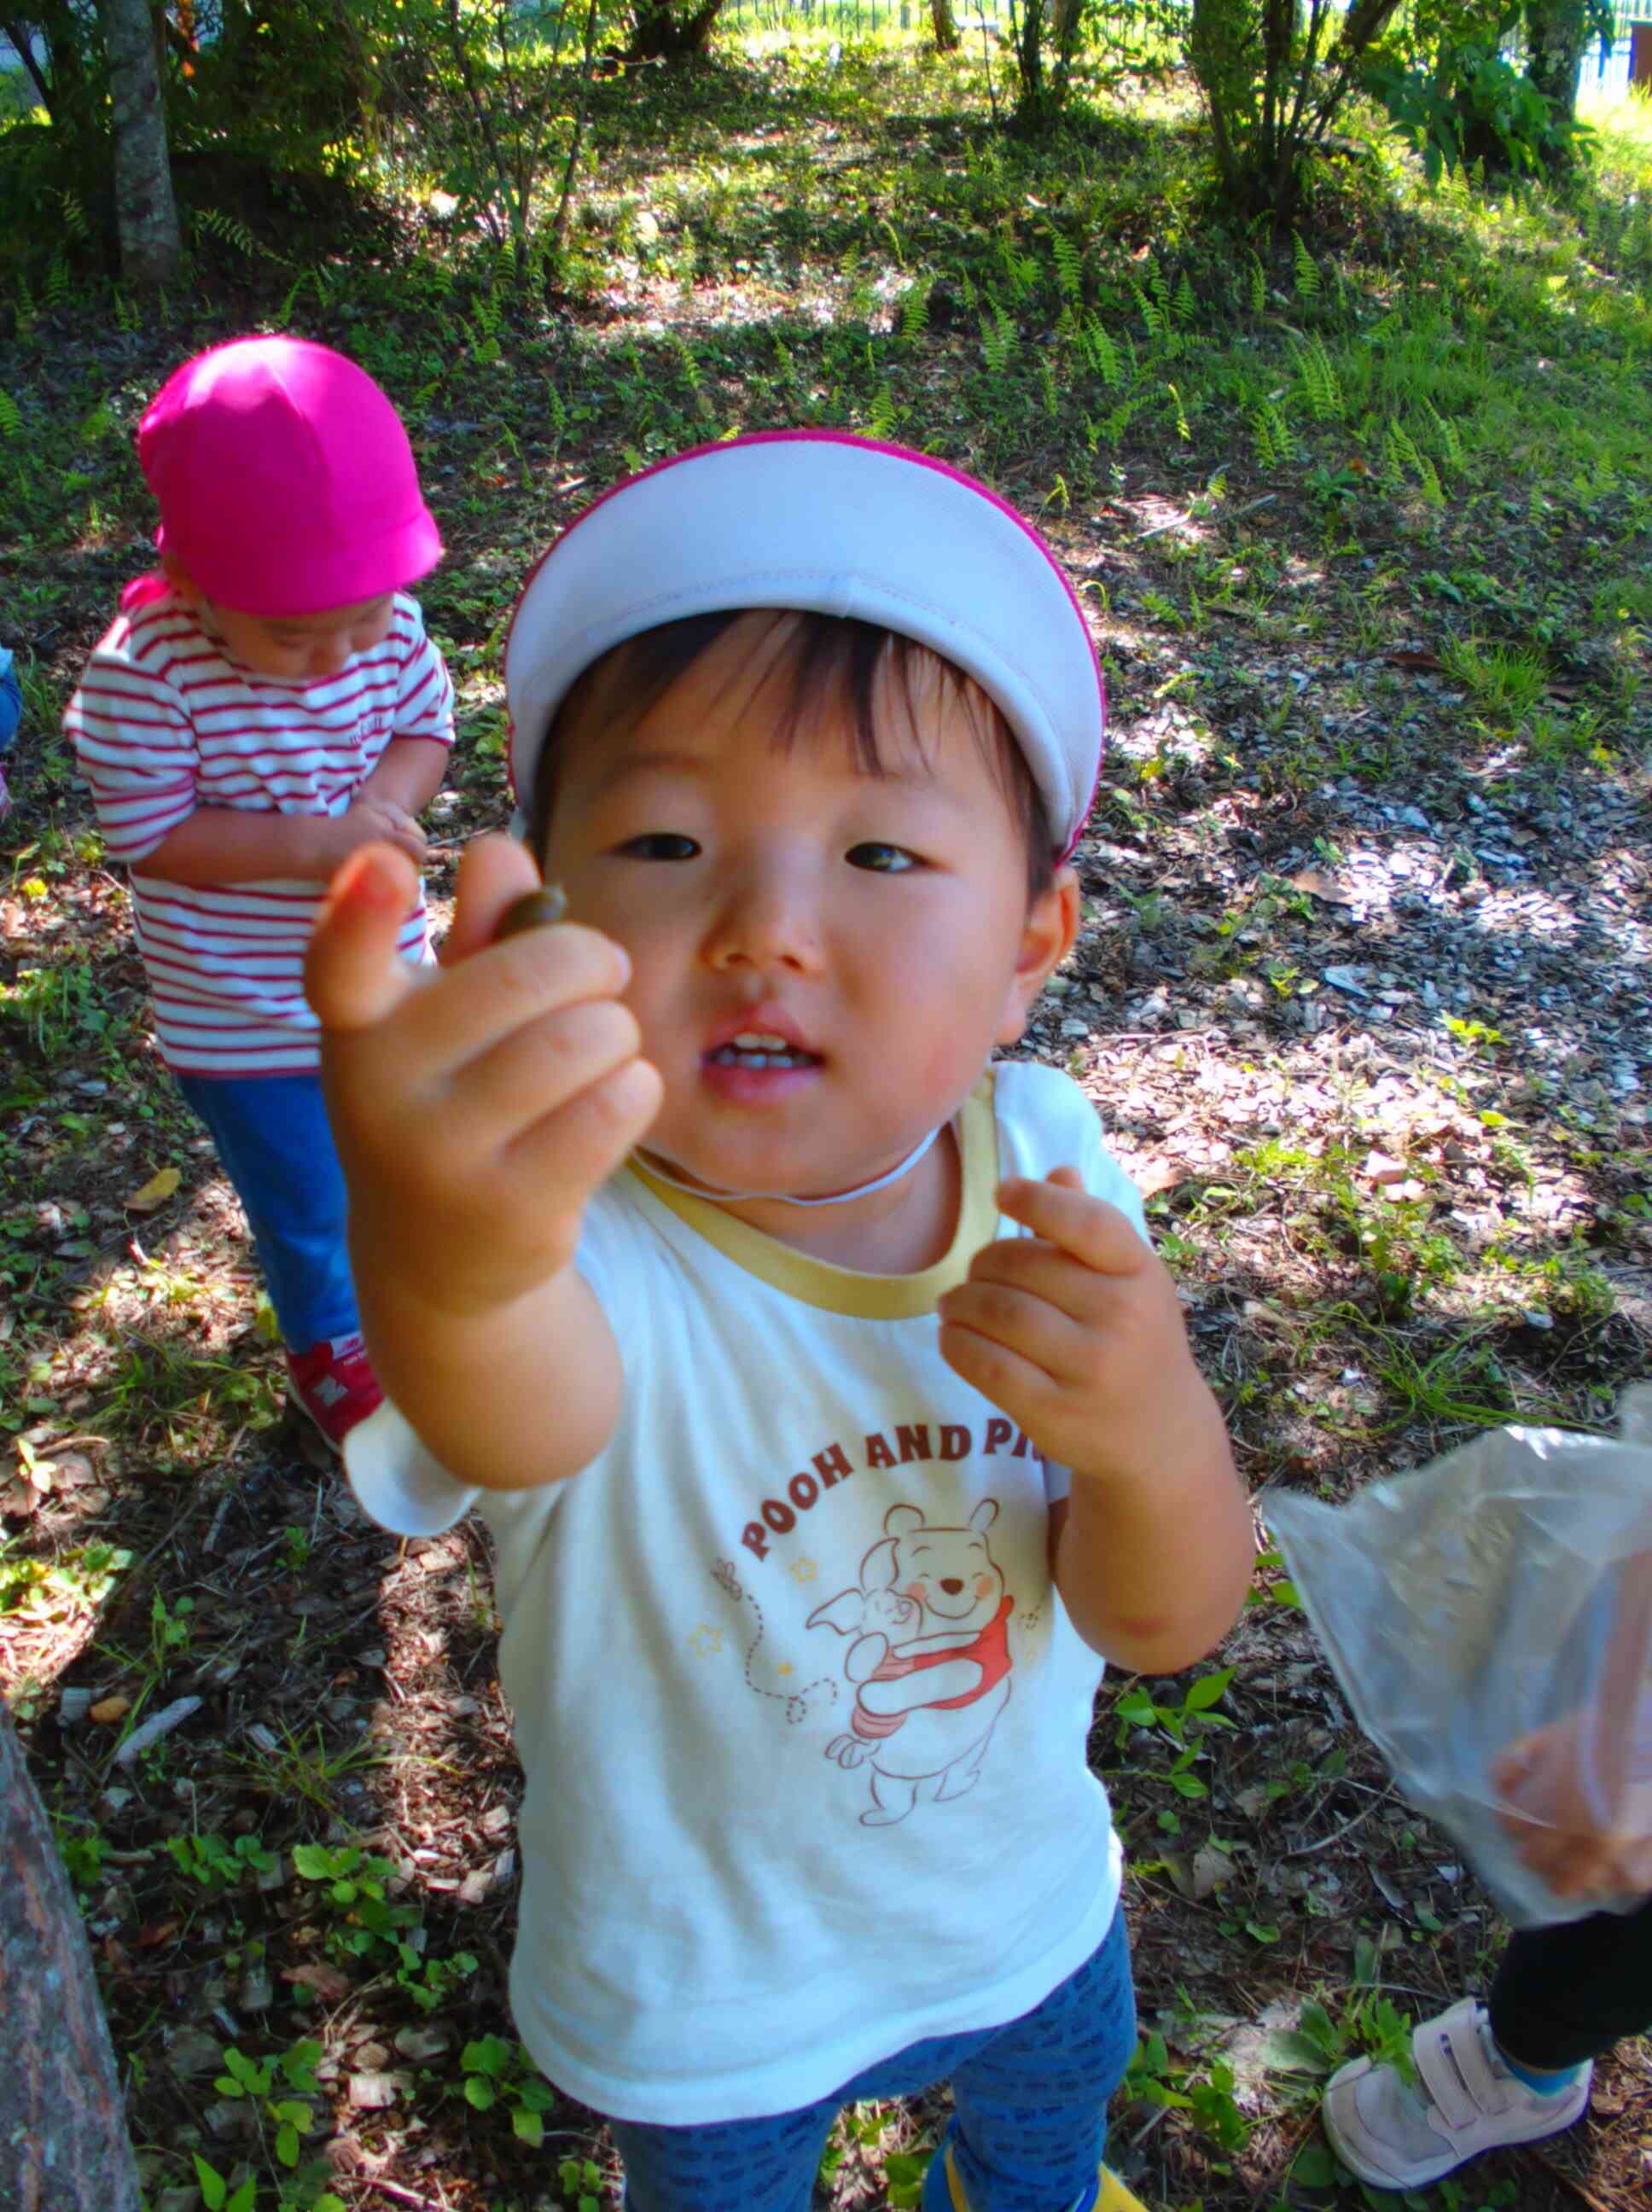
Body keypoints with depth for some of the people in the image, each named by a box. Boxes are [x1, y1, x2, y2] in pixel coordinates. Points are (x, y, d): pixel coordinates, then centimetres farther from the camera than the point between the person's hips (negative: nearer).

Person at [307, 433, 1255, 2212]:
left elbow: (1160, 1626, -18)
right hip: (708, 1993, -3)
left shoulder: (1041, 1156, -23)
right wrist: (444, 1274, -84)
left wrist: (1156, 1443, -40)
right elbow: (524, 1415, -61)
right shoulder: (565, 1236, -36)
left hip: (1025, 1892, 4)